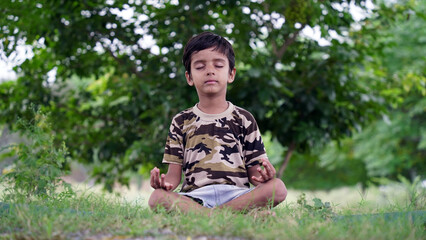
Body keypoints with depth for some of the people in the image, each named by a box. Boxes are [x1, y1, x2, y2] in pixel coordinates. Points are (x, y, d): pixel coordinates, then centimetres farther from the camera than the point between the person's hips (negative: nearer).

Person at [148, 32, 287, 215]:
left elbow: (253, 170, 13)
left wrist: (261, 177, -12)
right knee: (157, 198, -31)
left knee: (278, 188, -29)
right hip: (195, 196, 0)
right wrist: (165, 182, -13)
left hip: (236, 194, 1)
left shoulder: (243, 119, 17)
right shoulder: (182, 121, 18)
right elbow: (175, 173, 12)